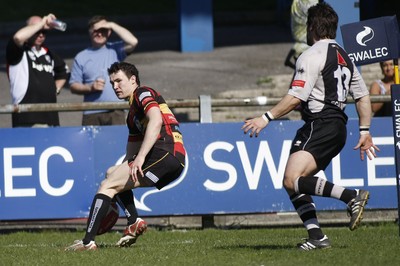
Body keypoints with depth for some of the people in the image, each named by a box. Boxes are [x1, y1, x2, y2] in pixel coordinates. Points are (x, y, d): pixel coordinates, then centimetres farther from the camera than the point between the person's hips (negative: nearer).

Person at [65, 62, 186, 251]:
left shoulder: (143, 93, 1)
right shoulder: (132, 114, 30)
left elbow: (156, 121, -19)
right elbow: (132, 152, 31)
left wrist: (140, 157, -26)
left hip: (165, 151, -10)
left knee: (107, 185, -10)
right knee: (112, 173, 23)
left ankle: (88, 241, -16)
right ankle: (134, 221, 3)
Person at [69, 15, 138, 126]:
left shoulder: (115, 50, 9)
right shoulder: (81, 57, 10)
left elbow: (133, 42, -11)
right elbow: (73, 86, 8)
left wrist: (113, 25, -6)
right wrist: (90, 87, -11)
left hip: (115, 112, -1)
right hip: (91, 114, 1)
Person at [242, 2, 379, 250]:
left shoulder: (312, 55, -8)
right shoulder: (344, 56, 19)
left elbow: (296, 97, -15)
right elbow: (363, 96, 20)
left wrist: (267, 118, -10)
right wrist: (365, 132, 22)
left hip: (320, 125, -10)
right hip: (338, 127, 10)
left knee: (293, 180, -21)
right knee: (293, 183, 11)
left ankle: (352, 196, -29)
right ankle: (316, 236, -1)